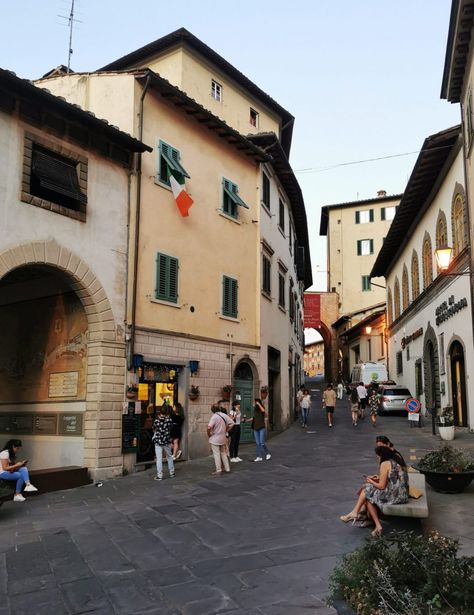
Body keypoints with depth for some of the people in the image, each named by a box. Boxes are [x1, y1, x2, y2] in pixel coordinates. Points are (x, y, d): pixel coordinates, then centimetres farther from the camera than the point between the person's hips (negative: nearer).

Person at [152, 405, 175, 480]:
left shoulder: (157, 420, -11)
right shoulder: (169, 420, -8)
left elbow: (154, 430, 2)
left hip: (158, 441, -2)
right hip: (167, 441, 2)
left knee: (159, 459, 1)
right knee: (169, 457, 18)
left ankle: (159, 476, 2)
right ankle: (171, 473, 28)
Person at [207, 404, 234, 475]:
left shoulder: (214, 416, -19)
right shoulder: (224, 415, 0)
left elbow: (209, 427, -30)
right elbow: (231, 423, 6)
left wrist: (209, 434, -13)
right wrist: (226, 430, 10)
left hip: (215, 439, -6)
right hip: (222, 438, 6)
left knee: (216, 454, 1)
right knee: (223, 453, 18)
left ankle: (218, 471, 5)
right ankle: (227, 468, 23)